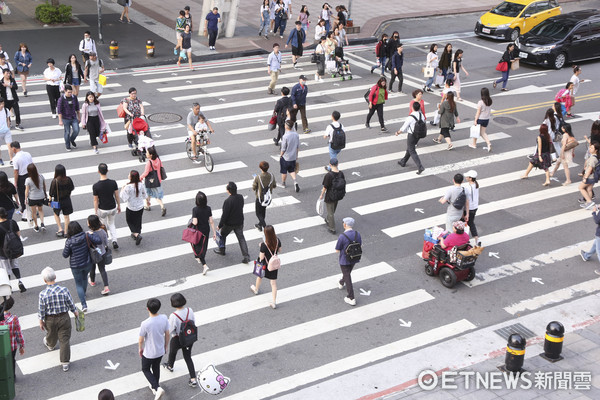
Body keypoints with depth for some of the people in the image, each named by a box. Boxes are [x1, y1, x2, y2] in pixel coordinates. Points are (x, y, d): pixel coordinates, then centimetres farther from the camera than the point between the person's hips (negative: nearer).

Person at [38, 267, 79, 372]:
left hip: (50, 320, 1)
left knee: (52, 335, 31)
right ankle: (65, 363, 15)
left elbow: (41, 311, -11)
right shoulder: (64, 290, -22)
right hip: (64, 318, -1)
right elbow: (71, 305, -9)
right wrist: (76, 312, 11)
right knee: (65, 340, 9)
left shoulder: (42, 294, -23)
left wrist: (41, 322, 5)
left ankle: (50, 345, 64)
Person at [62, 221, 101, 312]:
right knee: (84, 277, 32)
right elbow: (99, 241, -14)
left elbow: (65, 255, -13)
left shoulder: (69, 242, -23)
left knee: (79, 284, 12)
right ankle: (83, 293, 57)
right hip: (87, 263, 3)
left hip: (76, 266, -3)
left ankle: (84, 304, 5)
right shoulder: (86, 236, -17)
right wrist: (93, 234, 1)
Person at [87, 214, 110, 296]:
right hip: (102, 253, 2)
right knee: (102, 270, 15)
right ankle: (106, 288, 10)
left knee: (92, 269, 25)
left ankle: (92, 282, 52)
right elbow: (106, 243, -5)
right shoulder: (103, 231, -18)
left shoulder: (88, 234, -29)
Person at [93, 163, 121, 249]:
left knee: (104, 226, 20)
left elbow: (95, 200, -12)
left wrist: (96, 212, 0)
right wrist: (119, 206, 11)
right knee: (111, 224, 25)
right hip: (113, 208, 2)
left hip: (102, 210, -2)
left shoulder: (95, 186, -21)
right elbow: (117, 196, -5)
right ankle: (114, 240, 11)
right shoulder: (113, 183, -16)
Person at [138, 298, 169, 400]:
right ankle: (154, 387, 46)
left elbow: (141, 339, -16)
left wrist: (140, 348, 5)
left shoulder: (145, 324, -32)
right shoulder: (164, 318, -19)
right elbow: (167, 334, -4)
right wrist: (166, 346, 14)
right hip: (160, 351, 4)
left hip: (148, 352, -4)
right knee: (156, 368, 28)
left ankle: (157, 388, 4)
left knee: (145, 369, 20)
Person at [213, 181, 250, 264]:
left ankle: (221, 250, 43)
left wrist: (220, 225, -11)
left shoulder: (228, 201, -29)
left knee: (222, 235, 22)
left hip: (229, 223, -5)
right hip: (239, 222, 5)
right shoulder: (241, 197, -9)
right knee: (241, 238, 12)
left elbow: (224, 215, -23)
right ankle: (246, 256, 8)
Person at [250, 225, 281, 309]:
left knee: (259, 276, 29)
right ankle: (274, 302, 10)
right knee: (273, 283, 9)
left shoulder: (264, 245, -30)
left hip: (265, 265, -3)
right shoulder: (278, 241, -15)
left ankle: (256, 289, 57)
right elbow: (279, 251, 1)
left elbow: (261, 257, -21)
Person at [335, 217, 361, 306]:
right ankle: (341, 283, 59)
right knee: (347, 272, 31)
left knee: (347, 278, 7)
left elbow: (337, 250, -17)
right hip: (354, 259, 6)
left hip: (344, 260, -5)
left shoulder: (342, 236, -28)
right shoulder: (357, 234, -12)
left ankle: (351, 299, 11)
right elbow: (360, 245, 5)